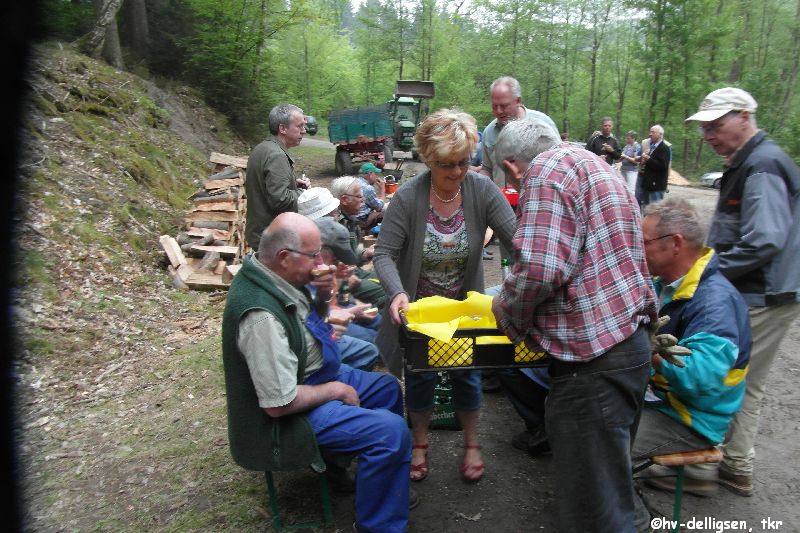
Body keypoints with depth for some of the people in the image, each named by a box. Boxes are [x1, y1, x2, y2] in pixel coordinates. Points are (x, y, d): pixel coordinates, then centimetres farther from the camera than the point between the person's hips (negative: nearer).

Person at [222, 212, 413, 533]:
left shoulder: (273, 274, -6)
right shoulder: (261, 314, -34)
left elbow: (311, 311, 14)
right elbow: (279, 404, -31)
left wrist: (323, 291, -8)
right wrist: (334, 390, -16)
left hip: (316, 373, 10)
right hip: (296, 408, -10)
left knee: (388, 387, 20)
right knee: (392, 432, -19)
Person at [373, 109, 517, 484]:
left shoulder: (482, 190, -17)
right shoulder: (408, 196, -21)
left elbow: (516, 237, -22)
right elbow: (384, 254, -20)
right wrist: (397, 293, -37)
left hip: (466, 306, 1)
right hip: (419, 307, -1)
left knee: (467, 373, 13)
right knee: (420, 375, 13)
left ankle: (471, 443, 38)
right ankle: (420, 443, 38)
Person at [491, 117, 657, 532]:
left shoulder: (549, 167, -10)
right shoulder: (595, 166, 21)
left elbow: (540, 268, -23)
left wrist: (506, 311, -4)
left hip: (593, 356, -10)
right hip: (629, 339, 10)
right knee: (607, 484, 25)